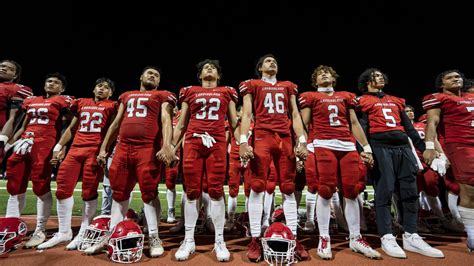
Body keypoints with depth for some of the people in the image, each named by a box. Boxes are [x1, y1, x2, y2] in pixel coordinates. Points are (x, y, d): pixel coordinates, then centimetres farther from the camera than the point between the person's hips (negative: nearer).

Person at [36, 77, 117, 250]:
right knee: (63, 188, 2)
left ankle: (83, 233, 8)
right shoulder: (82, 103, 21)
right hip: (75, 149, 5)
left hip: (95, 150, -5)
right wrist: (59, 147, 16)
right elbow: (72, 128, 23)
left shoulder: (111, 106, 7)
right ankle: (64, 232, 16)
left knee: (89, 192, -4)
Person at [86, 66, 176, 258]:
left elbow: (166, 121, -5)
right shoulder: (127, 96, 26)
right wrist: (103, 148, 19)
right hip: (123, 148, 5)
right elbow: (116, 124, 25)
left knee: (149, 192, -5)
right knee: (119, 192, 11)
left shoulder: (162, 96, 10)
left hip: (148, 149, -5)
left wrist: (166, 146, -20)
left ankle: (154, 237, 6)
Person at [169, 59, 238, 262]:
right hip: (192, 143, 1)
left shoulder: (226, 92, 18)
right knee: (192, 191, 2)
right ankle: (188, 241, 15)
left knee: (216, 191, -1)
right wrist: (171, 146, 9)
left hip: (217, 143, -1)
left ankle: (219, 241, 10)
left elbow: (234, 123, 15)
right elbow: (181, 124, 18)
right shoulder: (189, 92, 19)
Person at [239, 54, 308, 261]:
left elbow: (295, 115, 16)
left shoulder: (288, 86, 24)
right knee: (257, 187, -6)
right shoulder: (252, 85, 15)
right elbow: (246, 114, 5)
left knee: (289, 189, 3)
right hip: (261, 137, -3)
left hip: (286, 139, 3)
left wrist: (302, 141, 3)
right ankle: (255, 240, 3)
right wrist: (243, 142, -9)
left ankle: (293, 238, 11)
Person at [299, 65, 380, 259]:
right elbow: (304, 124, 6)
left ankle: (355, 238, 17)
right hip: (324, 145, -3)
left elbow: (354, 123, 21)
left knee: (351, 192, 2)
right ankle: (324, 238, 6)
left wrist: (366, 147, 14)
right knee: (325, 191, -7)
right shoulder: (310, 97, 13)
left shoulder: (346, 96, 24)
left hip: (348, 146, 4)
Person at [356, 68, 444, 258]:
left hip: (403, 146, 6)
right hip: (380, 148, -6)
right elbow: (362, 127, -3)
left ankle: (411, 237, 10)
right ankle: (387, 237, -2)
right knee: (385, 191, -8)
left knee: (410, 191, 2)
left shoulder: (395, 101, 27)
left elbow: (408, 126, 24)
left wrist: (422, 146, 16)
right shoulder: (364, 101, 8)